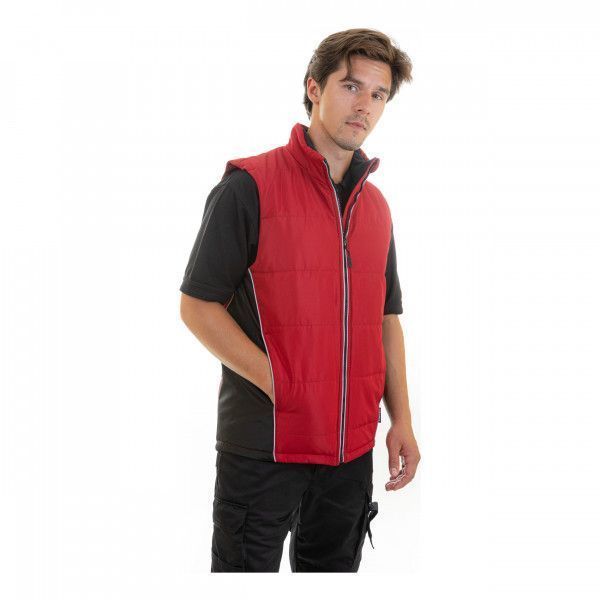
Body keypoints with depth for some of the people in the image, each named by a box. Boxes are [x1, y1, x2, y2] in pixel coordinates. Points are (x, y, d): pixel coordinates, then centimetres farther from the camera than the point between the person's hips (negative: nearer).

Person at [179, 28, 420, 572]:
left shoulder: (376, 205, 11)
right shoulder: (250, 184, -8)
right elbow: (198, 305, -10)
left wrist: (402, 420, 7)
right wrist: (282, 385, -17)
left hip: (352, 446, 6)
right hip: (262, 445, -5)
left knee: (333, 568, 17)